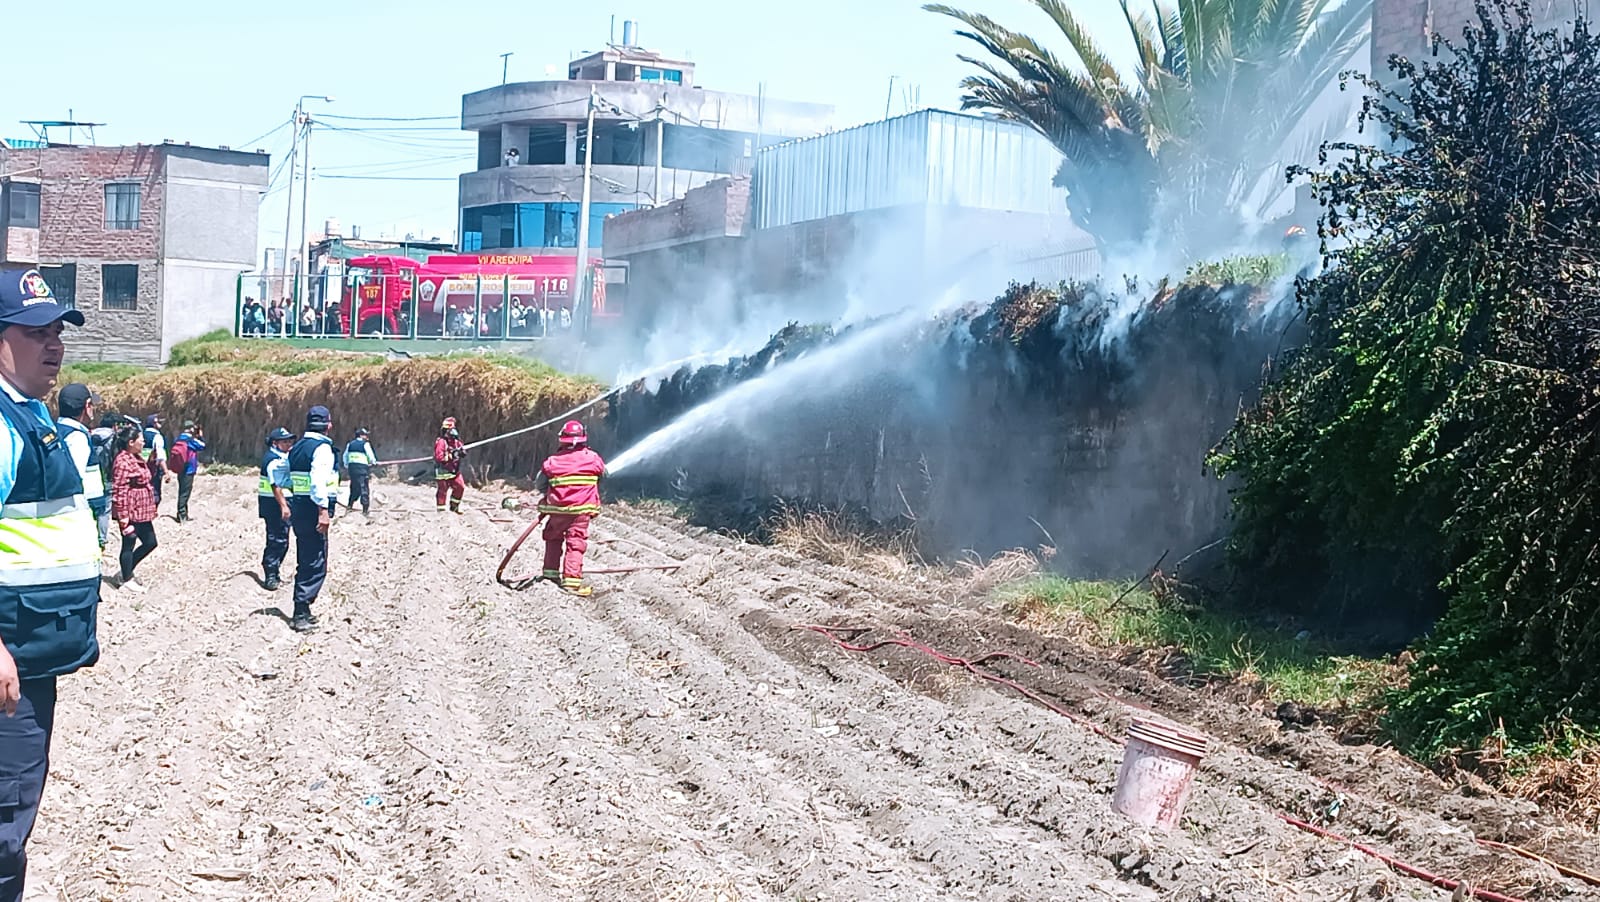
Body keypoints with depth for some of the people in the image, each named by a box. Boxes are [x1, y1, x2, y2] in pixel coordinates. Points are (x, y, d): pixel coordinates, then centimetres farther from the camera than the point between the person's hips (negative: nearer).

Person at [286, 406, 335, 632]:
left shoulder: (296, 448, 15)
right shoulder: (322, 447, -12)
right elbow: (318, 481, -23)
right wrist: (323, 511, -24)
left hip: (297, 509, 9)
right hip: (312, 510, -9)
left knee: (305, 563, 17)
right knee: (316, 566, -5)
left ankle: (302, 611, 22)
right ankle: (301, 615, -8)